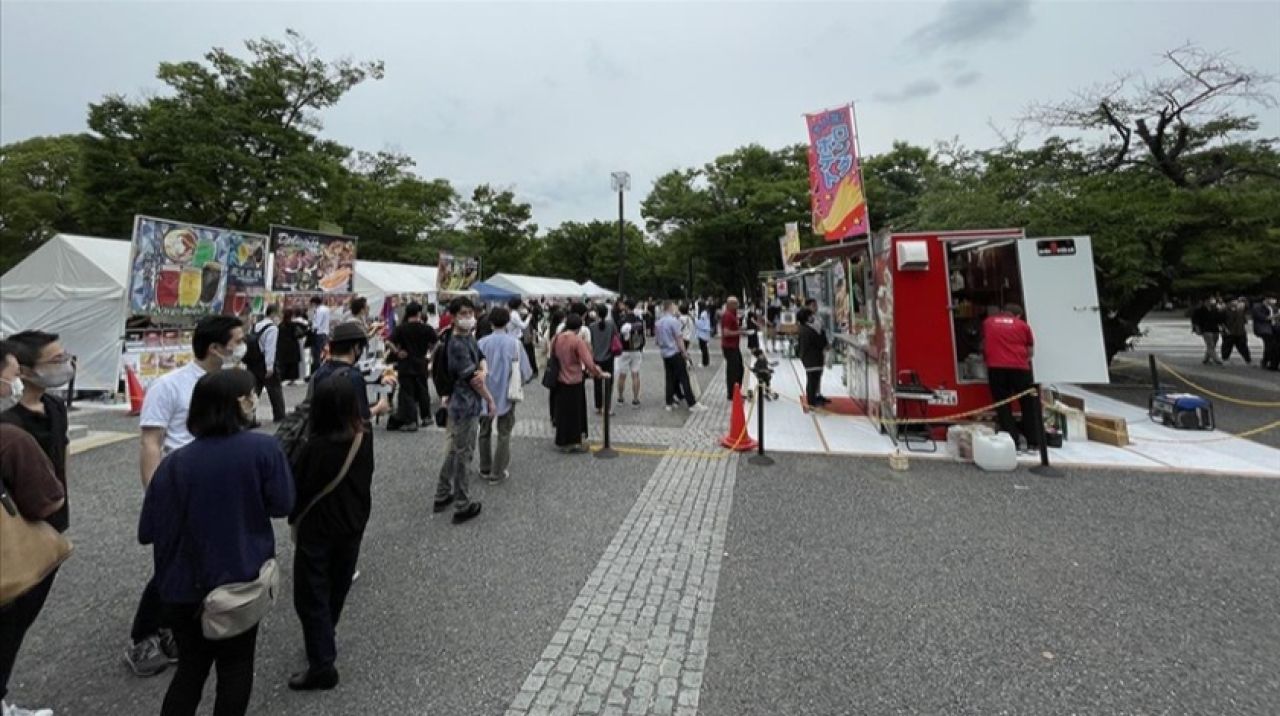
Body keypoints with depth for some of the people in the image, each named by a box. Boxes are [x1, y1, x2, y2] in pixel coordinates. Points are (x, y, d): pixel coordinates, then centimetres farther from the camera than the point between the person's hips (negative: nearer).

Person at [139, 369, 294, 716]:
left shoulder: (174, 462, -10)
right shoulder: (264, 448, -18)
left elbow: (147, 531, -6)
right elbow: (282, 505, -8)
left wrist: (182, 523, 14)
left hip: (184, 586, 2)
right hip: (241, 580, -2)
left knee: (191, 667, 23)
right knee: (235, 668, 19)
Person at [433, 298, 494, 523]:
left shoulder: (469, 338, 8)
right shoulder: (457, 344, -22)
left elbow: (481, 357, 5)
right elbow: (471, 378, -20)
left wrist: (483, 371, -19)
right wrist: (490, 400, -10)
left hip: (460, 403, 10)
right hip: (466, 405, -10)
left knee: (455, 450, 20)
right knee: (463, 454, 1)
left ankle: (442, 495, 34)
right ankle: (462, 506, 14)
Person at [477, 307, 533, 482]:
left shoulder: (483, 342, -9)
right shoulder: (514, 342, -12)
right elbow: (525, 370, -7)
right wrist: (517, 381, 12)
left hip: (486, 393, 2)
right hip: (506, 394, -2)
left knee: (485, 431, 18)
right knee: (504, 434, 9)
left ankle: (485, 469, 28)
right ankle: (497, 473, 12)